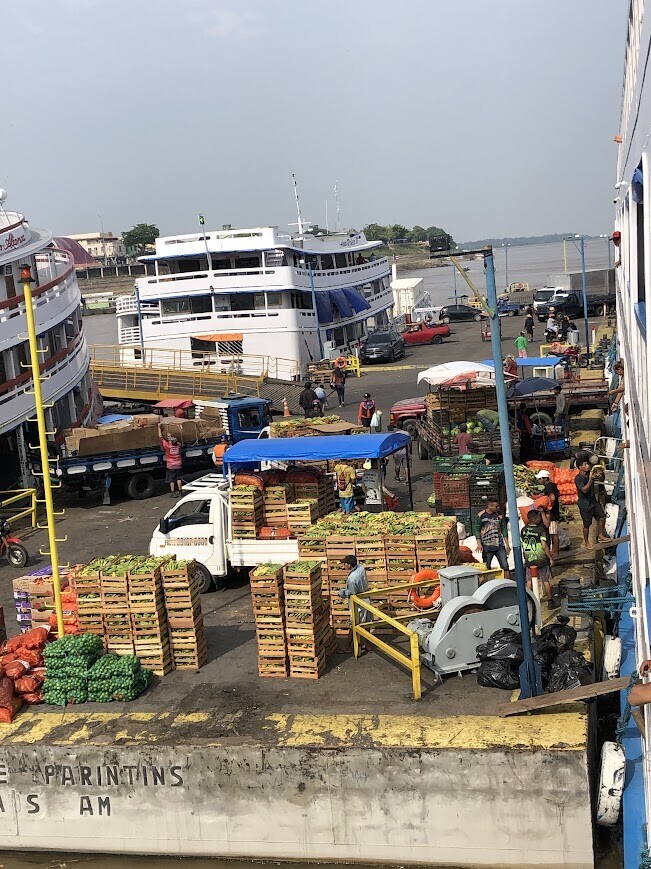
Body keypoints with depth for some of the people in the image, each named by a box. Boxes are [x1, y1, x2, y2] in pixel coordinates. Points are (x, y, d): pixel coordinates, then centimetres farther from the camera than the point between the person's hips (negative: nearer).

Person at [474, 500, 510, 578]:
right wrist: (479, 543, -10)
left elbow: (503, 529, 10)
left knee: (505, 566, -3)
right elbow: (477, 529, 0)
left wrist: (507, 544, 7)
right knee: (486, 568, 3)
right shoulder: (481, 515, -3)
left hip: (499, 545, 2)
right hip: (487, 546, -2)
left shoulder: (500, 515, 5)